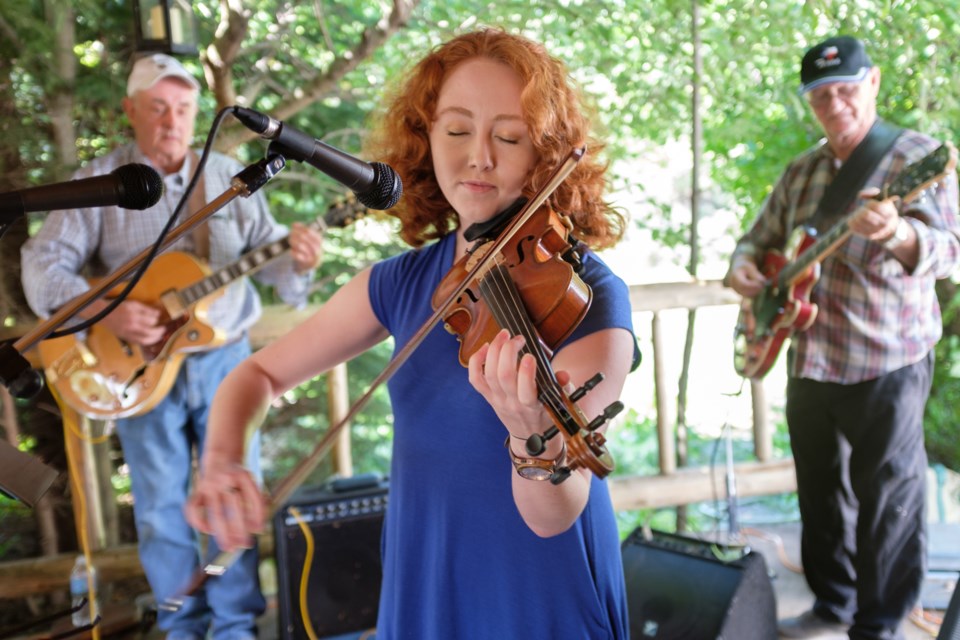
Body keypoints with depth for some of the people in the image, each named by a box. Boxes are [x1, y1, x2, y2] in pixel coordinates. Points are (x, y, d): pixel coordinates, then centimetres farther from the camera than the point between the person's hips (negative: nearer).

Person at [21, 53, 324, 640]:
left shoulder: (229, 177, 3)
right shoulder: (98, 182, -2)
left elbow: (266, 248, 1)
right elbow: (44, 262, -6)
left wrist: (296, 259, -24)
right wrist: (105, 311, -22)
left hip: (224, 358, 1)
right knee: (160, 504, 8)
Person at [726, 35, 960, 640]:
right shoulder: (802, 171, 10)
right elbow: (762, 237, 21)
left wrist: (898, 235, -46)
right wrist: (744, 264, -2)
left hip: (886, 365, -6)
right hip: (809, 359, 7)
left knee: (886, 503, 3)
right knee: (820, 493, 17)